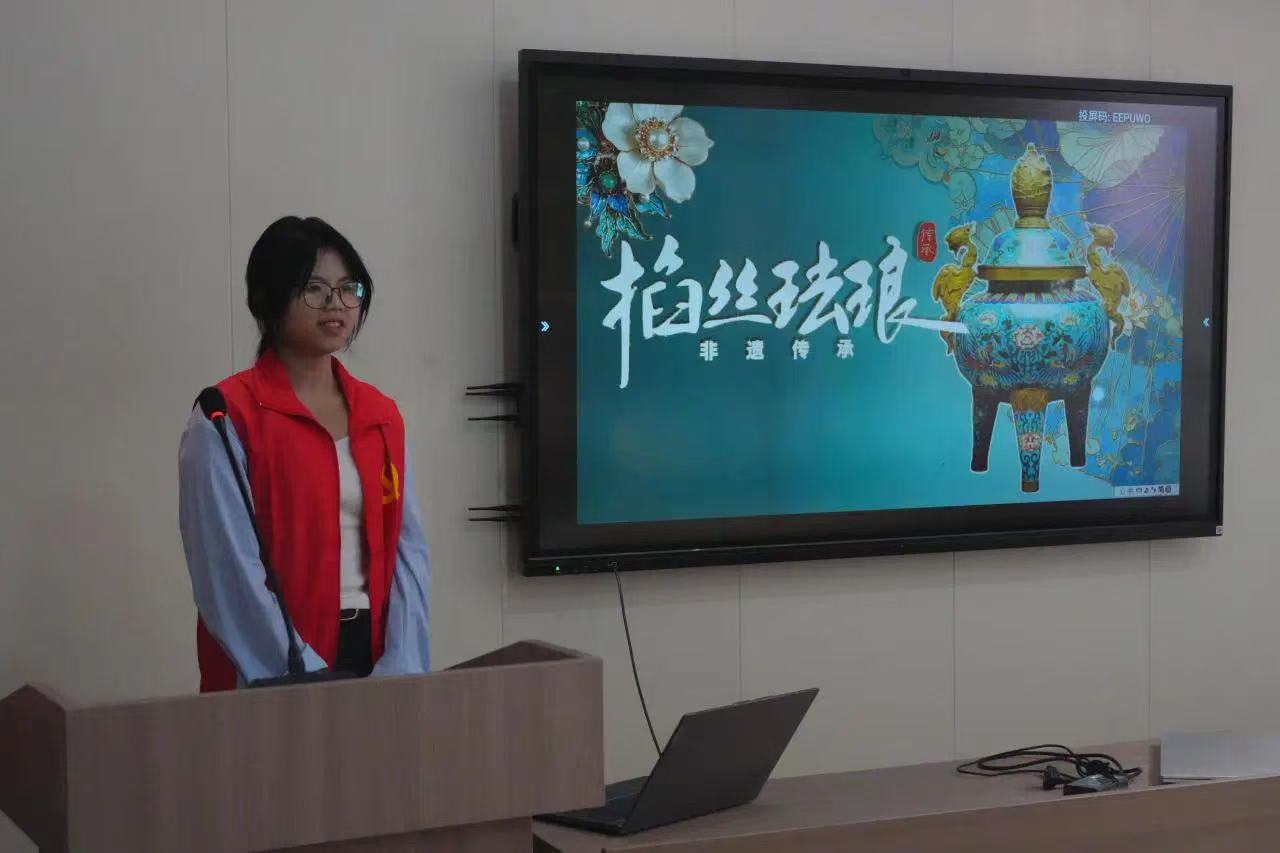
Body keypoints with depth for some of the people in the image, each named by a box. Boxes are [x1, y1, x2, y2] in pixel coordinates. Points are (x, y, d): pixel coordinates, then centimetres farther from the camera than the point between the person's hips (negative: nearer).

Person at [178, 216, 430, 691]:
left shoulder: (381, 416, 9)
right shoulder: (225, 418, -9)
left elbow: (407, 549, 4)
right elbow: (229, 573, -15)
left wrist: (401, 670, -8)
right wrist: (309, 683, -18)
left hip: (374, 655, 5)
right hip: (273, 677, -5)